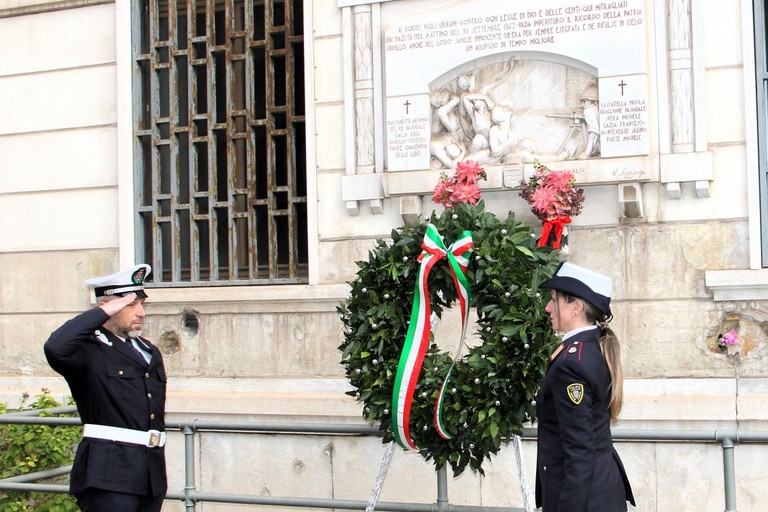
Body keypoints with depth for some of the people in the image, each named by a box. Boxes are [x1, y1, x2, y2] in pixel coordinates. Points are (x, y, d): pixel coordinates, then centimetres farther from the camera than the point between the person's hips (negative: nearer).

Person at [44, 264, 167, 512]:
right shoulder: (90, 352, -5)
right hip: (110, 474, -7)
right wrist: (104, 313, -19)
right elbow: (55, 348, -29)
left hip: (152, 474, 7)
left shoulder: (151, 352, 19)